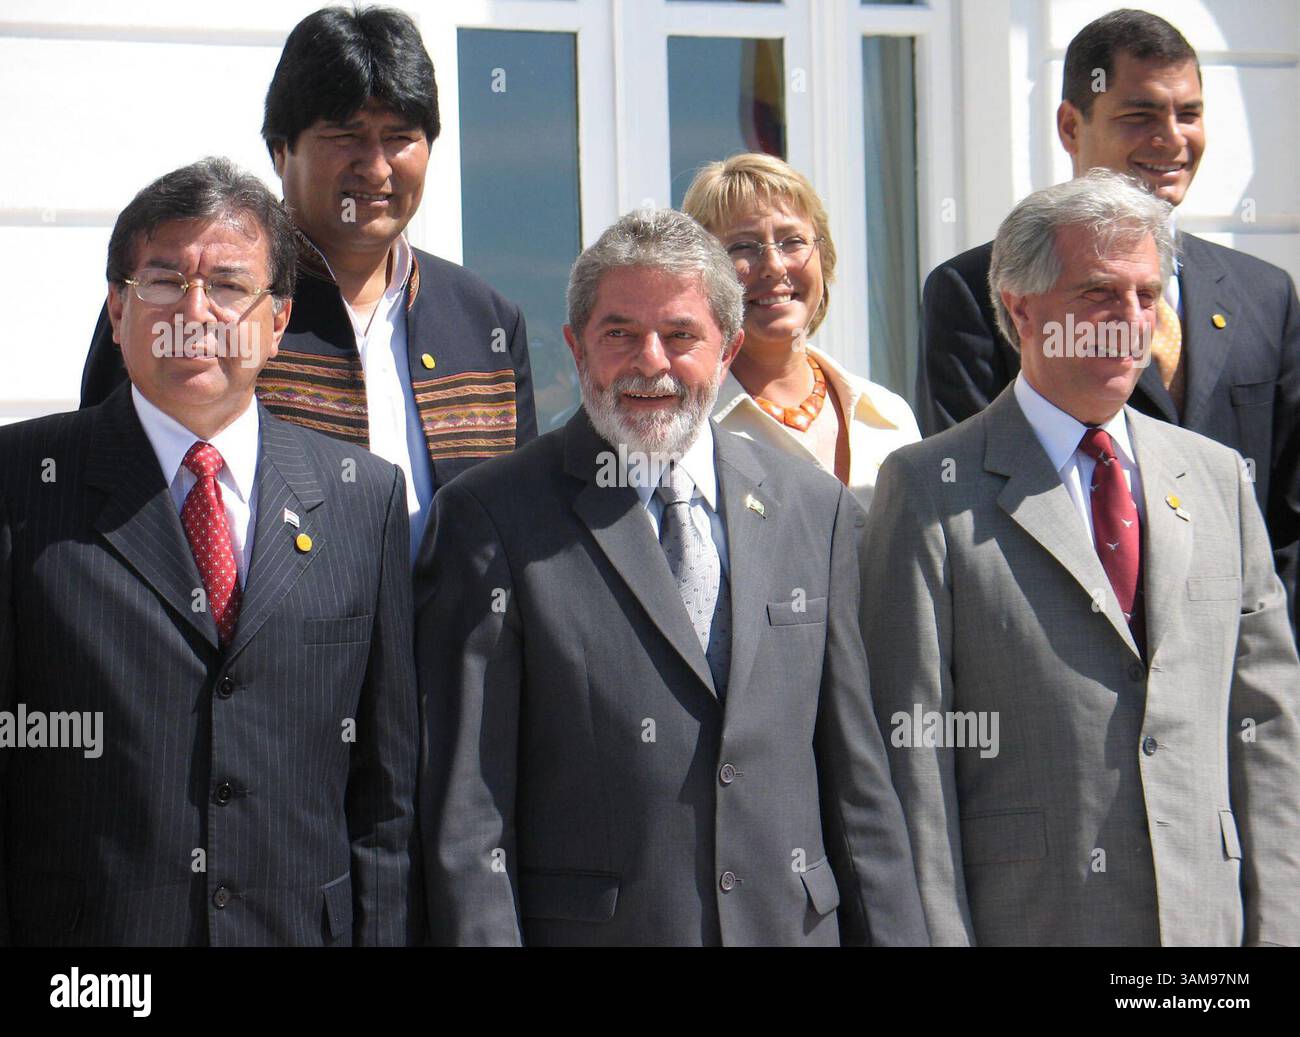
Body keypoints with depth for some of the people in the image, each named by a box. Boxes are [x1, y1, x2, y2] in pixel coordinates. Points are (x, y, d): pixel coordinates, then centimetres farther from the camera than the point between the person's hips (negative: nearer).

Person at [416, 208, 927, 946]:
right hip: (585, 928, -3)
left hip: (797, 925, 3)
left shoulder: (816, 510, 9)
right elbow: (465, 810, -6)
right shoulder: (492, 519, -2)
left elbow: (858, 781, 10)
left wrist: (891, 934, 4)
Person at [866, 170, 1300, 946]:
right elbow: (914, 746, -6)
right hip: (1023, 919, -4)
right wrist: (937, 935, -11)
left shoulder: (1218, 478, 12)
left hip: (1208, 914, 4)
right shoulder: (930, 491, -2)